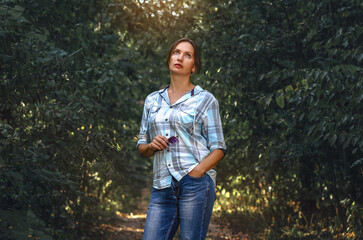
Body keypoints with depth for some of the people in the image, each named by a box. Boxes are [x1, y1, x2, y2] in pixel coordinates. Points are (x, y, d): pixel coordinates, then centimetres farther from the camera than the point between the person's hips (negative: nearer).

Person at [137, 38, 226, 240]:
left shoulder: (205, 100, 4)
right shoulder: (152, 100, 16)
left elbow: (218, 148, 1)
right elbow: (141, 147, 20)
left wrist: (196, 172, -15)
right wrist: (151, 146, -3)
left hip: (196, 183, -4)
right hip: (163, 188, 4)